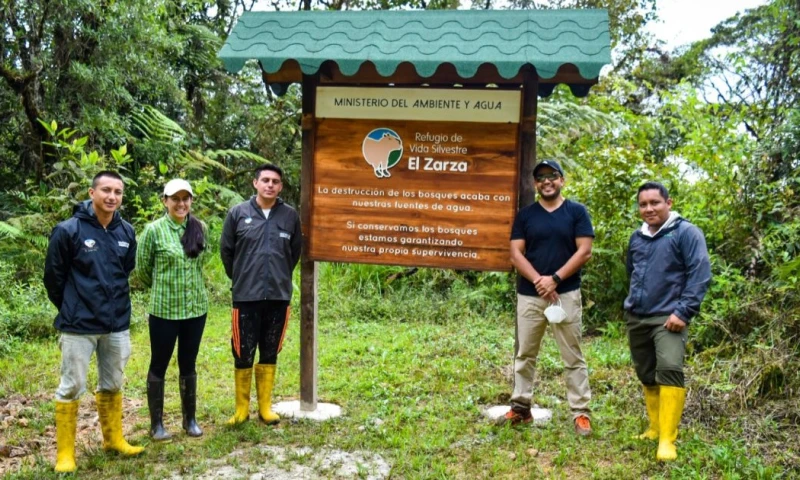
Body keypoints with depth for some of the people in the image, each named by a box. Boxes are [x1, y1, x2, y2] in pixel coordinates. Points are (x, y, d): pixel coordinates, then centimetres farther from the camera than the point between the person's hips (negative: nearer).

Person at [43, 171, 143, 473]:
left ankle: (114, 439, 32)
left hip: (117, 323, 4)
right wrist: (71, 309, 5)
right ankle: (65, 452, 18)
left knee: (112, 385, 16)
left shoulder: (127, 232, 1)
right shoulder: (68, 231, -13)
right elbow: (53, 276, -4)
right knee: (71, 387, 5)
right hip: (79, 325, -4)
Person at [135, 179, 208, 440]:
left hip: (196, 308, 3)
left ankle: (190, 419, 27)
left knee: (188, 365, 14)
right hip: (164, 310, -3)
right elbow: (142, 270, 1)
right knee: (159, 365, 8)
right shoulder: (154, 230, -9)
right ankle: (156, 424, 21)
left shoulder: (200, 228, 2)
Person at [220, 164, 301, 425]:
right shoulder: (238, 213, -2)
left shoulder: (291, 215, 2)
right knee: (243, 355, 4)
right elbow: (226, 251, 8)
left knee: (270, 355, 12)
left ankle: (265, 406, 24)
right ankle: (242, 408, 20)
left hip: (279, 296, 2)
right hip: (245, 297, -1)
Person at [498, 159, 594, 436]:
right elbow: (515, 254, 1)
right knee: (525, 354, 9)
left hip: (566, 294, -2)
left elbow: (584, 252, -5)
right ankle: (520, 408, 20)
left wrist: (554, 279, -13)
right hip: (529, 295, 3)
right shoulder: (525, 215, 8)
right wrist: (538, 280, -13)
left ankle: (580, 412, 11)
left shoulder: (576, 212, 3)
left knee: (573, 357, 3)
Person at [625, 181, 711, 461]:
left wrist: (684, 312, -19)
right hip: (635, 318, 7)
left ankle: (667, 440, -17)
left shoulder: (686, 232, -7)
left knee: (669, 370, -21)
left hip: (668, 318, -6)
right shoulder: (637, 237, 12)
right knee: (646, 375, 13)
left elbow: (700, 275, -13)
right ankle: (656, 428, 27)